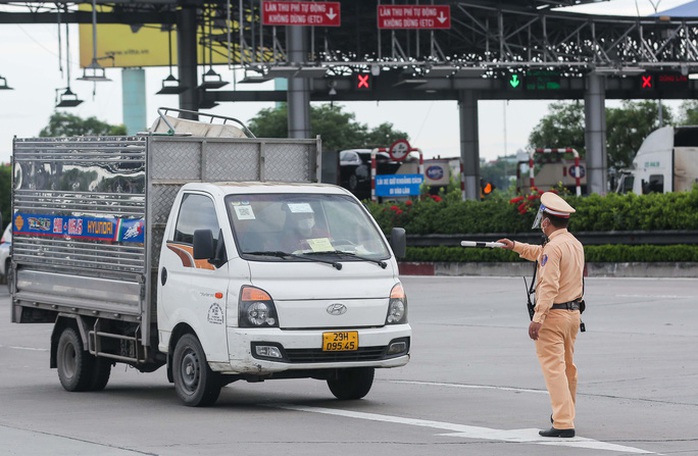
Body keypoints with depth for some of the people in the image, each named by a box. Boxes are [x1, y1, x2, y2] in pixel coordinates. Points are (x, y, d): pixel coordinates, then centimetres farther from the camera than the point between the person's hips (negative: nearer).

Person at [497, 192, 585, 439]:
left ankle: (563, 424, -15)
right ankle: (565, 415, 34)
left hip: (554, 316, -9)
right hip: (573, 313, 9)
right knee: (568, 367, 20)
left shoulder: (553, 247, -18)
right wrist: (516, 246, 37)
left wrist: (537, 319, -26)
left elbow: (549, 286, -25)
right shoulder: (575, 243, 11)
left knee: (554, 368, -9)